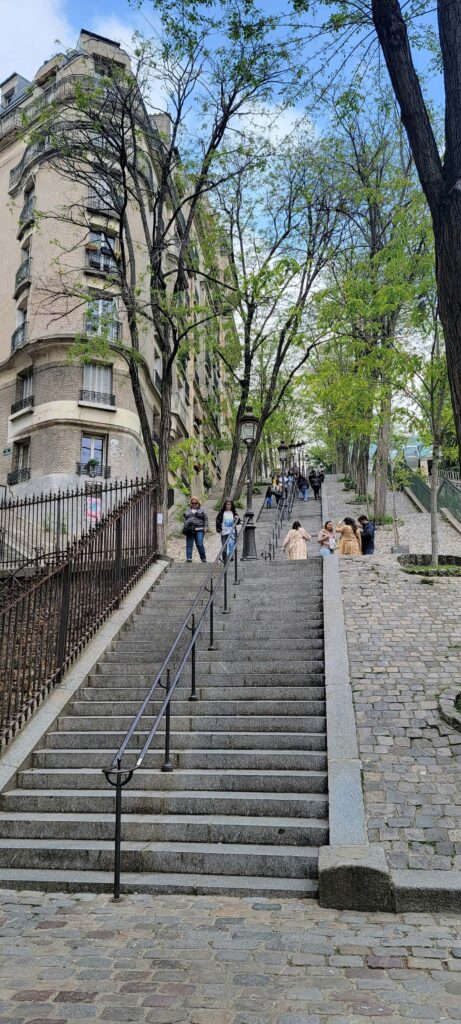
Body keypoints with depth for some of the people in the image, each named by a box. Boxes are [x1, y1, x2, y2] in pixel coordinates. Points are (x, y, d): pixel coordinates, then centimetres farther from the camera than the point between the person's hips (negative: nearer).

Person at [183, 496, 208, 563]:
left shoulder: (202, 510, 11)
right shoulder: (187, 510, 19)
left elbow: (206, 519, 7)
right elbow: (185, 520, 21)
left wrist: (205, 527, -3)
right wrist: (184, 528, 12)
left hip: (199, 530, -3)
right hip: (189, 530, 3)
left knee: (200, 545, -7)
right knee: (189, 545, 0)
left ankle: (203, 558, 5)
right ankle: (189, 558, 3)